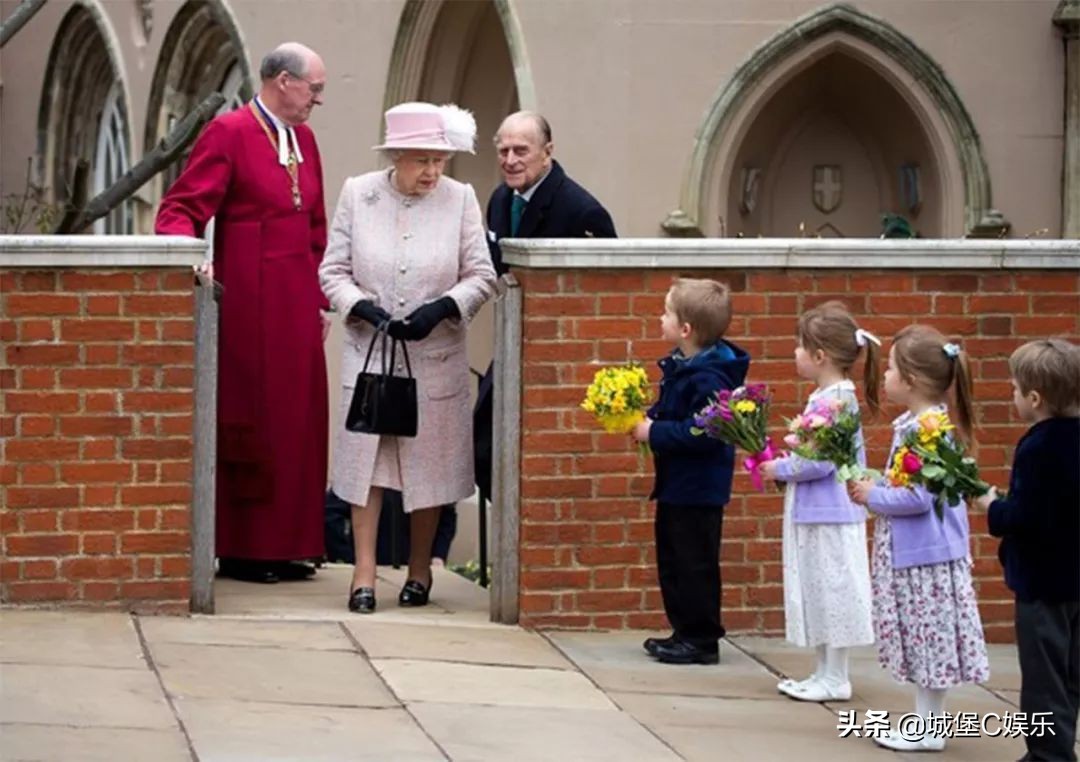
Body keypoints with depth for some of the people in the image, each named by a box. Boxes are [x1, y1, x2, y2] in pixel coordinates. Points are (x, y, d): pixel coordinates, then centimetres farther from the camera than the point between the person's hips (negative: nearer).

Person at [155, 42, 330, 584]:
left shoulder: (304, 139, 14)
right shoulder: (229, 133, -8)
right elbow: (181, 208, -14)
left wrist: (321, 301, 14)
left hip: (297, 305, 7)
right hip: (249, 305, -7)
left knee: (296, 424, 8)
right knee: (250, 425, -2)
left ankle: (283, 548, 14)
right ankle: (240, 550, 5)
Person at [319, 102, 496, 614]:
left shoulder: (460, 199, -3)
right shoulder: (357, 194, -2)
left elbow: (481, 277, 1)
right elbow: (333, 270, 2)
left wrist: (442, 308, -16)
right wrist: (364, 308, -15)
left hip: (435, 357, 0)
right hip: (369, 352, 0)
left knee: (429, 462, 7)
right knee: (366, 458, -2)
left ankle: (419, 571, 21)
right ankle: (364, 573, 2)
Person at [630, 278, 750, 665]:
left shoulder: (709, 379, -24)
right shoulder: (680, 365, 7)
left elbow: (703, 434, -30)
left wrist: (654, 433, -22)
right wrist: (647, 419, 1)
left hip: (699, 488, -10)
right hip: (675, 484, 10)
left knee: (695, 565, -2)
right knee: (672, 561, 18)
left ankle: (702, 640, 7)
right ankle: (684, 633, 28)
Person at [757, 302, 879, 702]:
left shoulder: (834, 401, -19)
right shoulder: (824, 396, 11)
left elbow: (820, 461, -24)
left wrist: (780, 470, -12)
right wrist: (783, 464, 4)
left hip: (831, 515, -10)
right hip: (816, 513, 10)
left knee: (831, 592, -2)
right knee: (819, 594, 15)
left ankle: (835, 679, 5)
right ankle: (825, 673, 23)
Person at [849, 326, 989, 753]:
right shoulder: (915, 424, 9)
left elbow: (919, 497, -25)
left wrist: (873, 497, -12)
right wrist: (873, 488, 5)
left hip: (927, 554, -10)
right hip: (913, 552, 10)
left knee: (929, 638, -1)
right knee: (922, 640, 16)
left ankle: (930, 730, 6)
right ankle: (924, 720, 24)